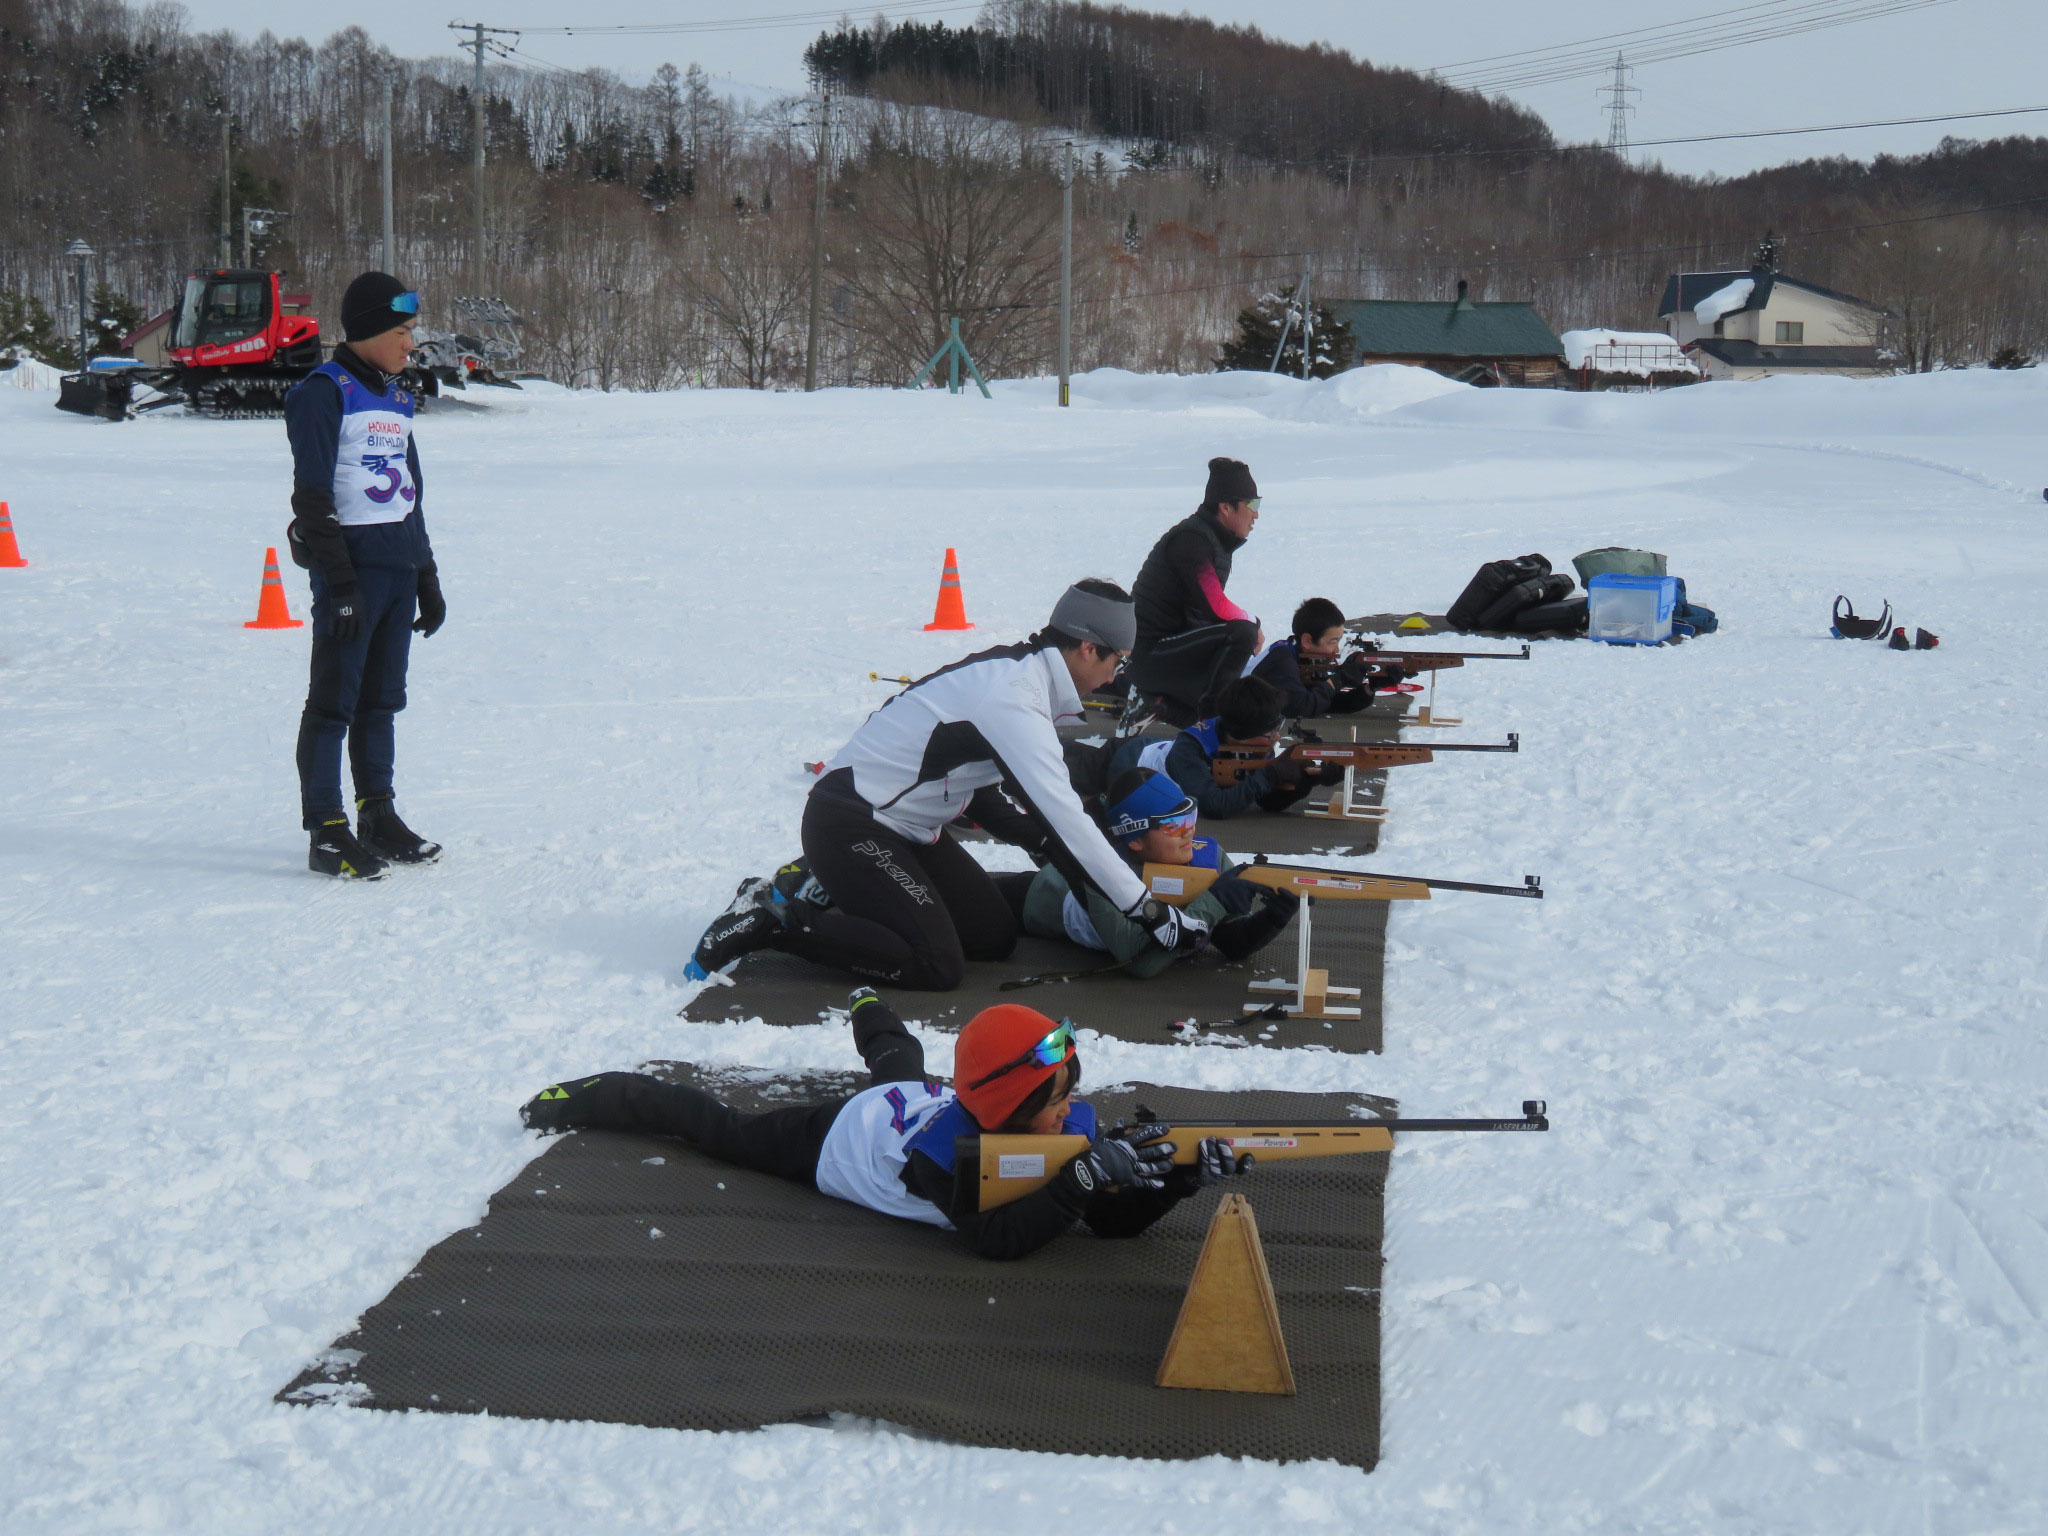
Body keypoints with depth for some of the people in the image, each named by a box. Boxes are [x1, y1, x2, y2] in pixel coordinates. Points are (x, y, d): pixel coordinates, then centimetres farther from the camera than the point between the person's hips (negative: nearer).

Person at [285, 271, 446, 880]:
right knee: (334, 701, -4)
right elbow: (311, 498, -13)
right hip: (351, 561, -8)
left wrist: (427, 577, 21)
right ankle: (327, 833, -1)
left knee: (382, 698, 13)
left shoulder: (397, 397, 17)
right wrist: (340, 584, -17)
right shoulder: (324, 392, -8)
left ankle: (379, 817, 20)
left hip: (399, 564, 8)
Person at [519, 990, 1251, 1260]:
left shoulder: (1071, 1124, -30)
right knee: (719, 1125, 11)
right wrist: (1086, 1177, -61)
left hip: (907, 1099, 7)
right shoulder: (939, 1151, -47)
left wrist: (1181, 1178, -50)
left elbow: (1115, 1222, -30)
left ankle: (870, 1011, 74)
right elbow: (995, 1239, -53)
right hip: (834, 1137, -7)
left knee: (901, 1066, 41)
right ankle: (591, 1097, 31)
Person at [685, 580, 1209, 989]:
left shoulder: (1011, 671, 6)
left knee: (996, 935, 5)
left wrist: (1044, 848, 13)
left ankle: (839, 894, 16)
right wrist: (1152, 912, -22)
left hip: (900, 824, 10)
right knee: (936, 967, -20)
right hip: (850, 825, -10)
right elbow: (1062, 818, -26)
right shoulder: (1013, 700, -24)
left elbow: (985, 793, 18)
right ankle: (771, 920, -9)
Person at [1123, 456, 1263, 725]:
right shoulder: (1191, 540, -17)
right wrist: (1253, 623, -6)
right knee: (1242, 633, -26)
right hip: (1149, 654, -10)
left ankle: (1153, 699, 12)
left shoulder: (1213, 539, 14)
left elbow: (1211, 608, 17)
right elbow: (1215, 608, -23)